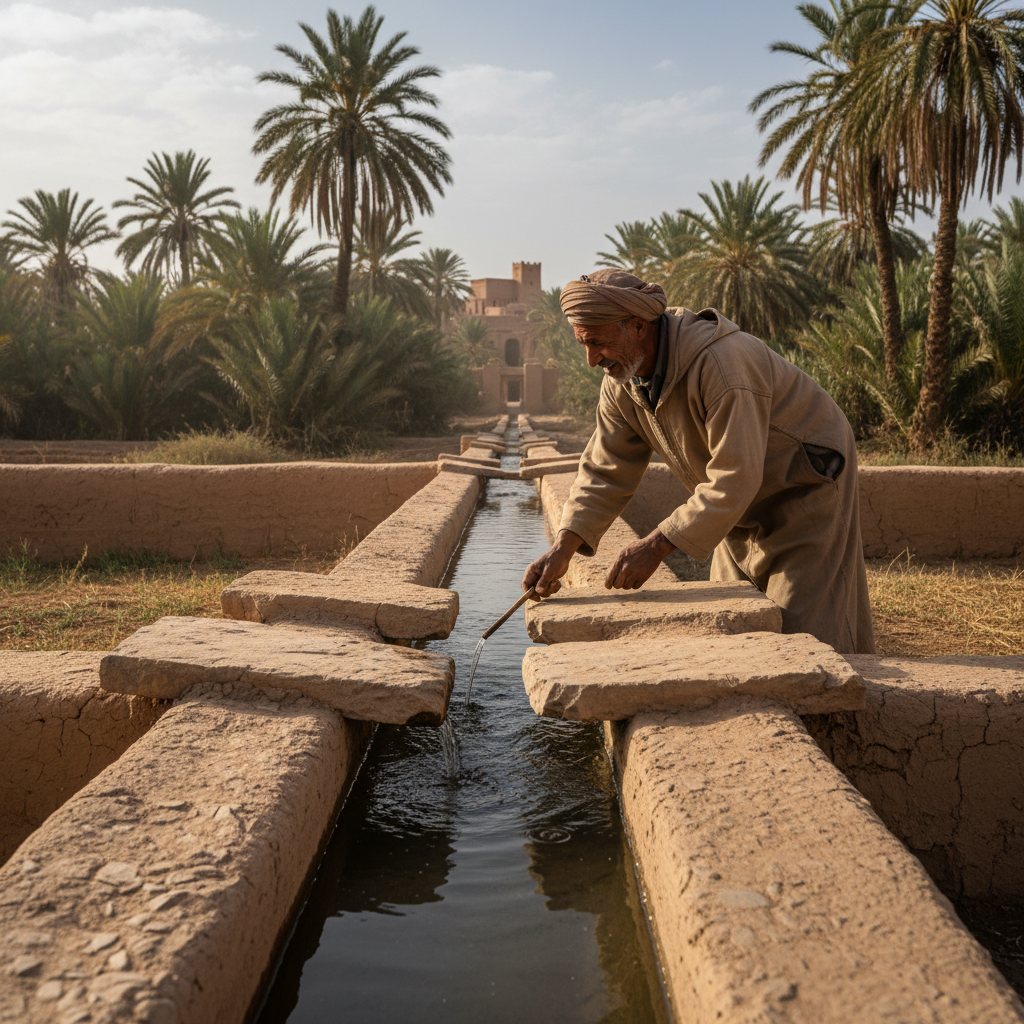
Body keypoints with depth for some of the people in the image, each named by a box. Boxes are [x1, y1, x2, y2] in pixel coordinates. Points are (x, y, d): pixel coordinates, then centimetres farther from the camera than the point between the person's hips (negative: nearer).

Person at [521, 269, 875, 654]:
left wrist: (657, 546, -37)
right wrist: (563, 547, -22)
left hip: (808, 485, -7)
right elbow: (604, 472, -7)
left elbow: (734, 478, -36)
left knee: (802, 632, -9)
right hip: (748, 506, 8)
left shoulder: (722, 362, -35)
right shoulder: (621, 379, -9)